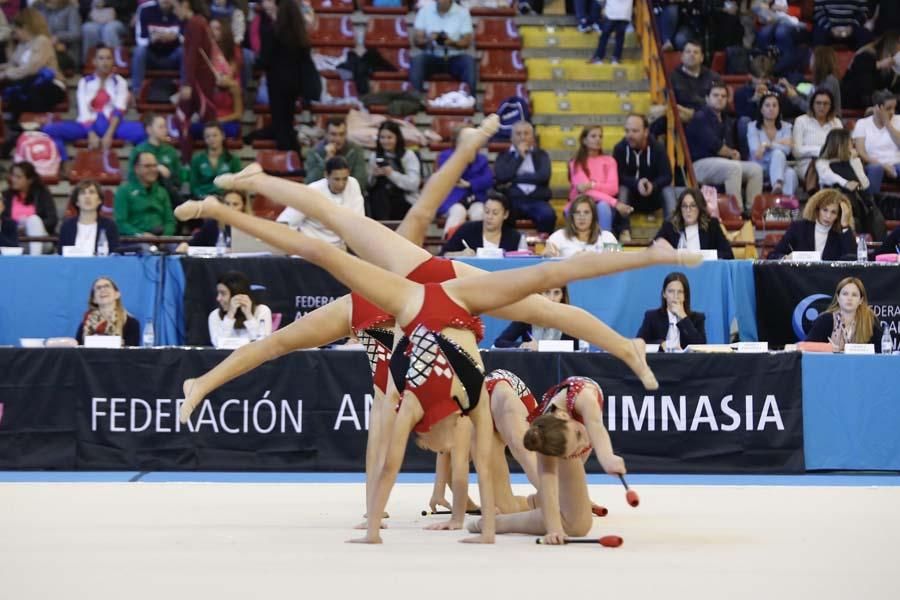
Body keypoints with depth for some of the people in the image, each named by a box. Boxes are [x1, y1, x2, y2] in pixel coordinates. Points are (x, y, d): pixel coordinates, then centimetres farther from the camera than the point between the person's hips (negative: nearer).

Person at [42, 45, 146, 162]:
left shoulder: (120, 82, 7)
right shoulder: (85, 82, 9)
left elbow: (119, 110, -6)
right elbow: (83, 111, -4)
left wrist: (109, 134, -22)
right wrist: (91, 134, -22)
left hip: (112, 124, -1)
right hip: (89, 126, 1)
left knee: (140, 131, -34)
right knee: (50, 129, -24)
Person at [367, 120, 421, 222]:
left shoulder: (409, 155, -2)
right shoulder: (374, 156, 10)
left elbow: (414, 184, -15)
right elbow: (370, 184, 6)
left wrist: (392, 174, -24)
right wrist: (373, 175, -15)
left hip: (406, 202, -3)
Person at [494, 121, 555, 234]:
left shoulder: (541, 155, 15)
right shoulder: (503, 156, 14)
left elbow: (543, 176, -4)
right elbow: (502, 177, -5)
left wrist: (514, 179, -4)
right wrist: (519, 156, 0)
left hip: (536, 199, 1)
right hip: (511, 199, -1)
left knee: (548, 215, -33)